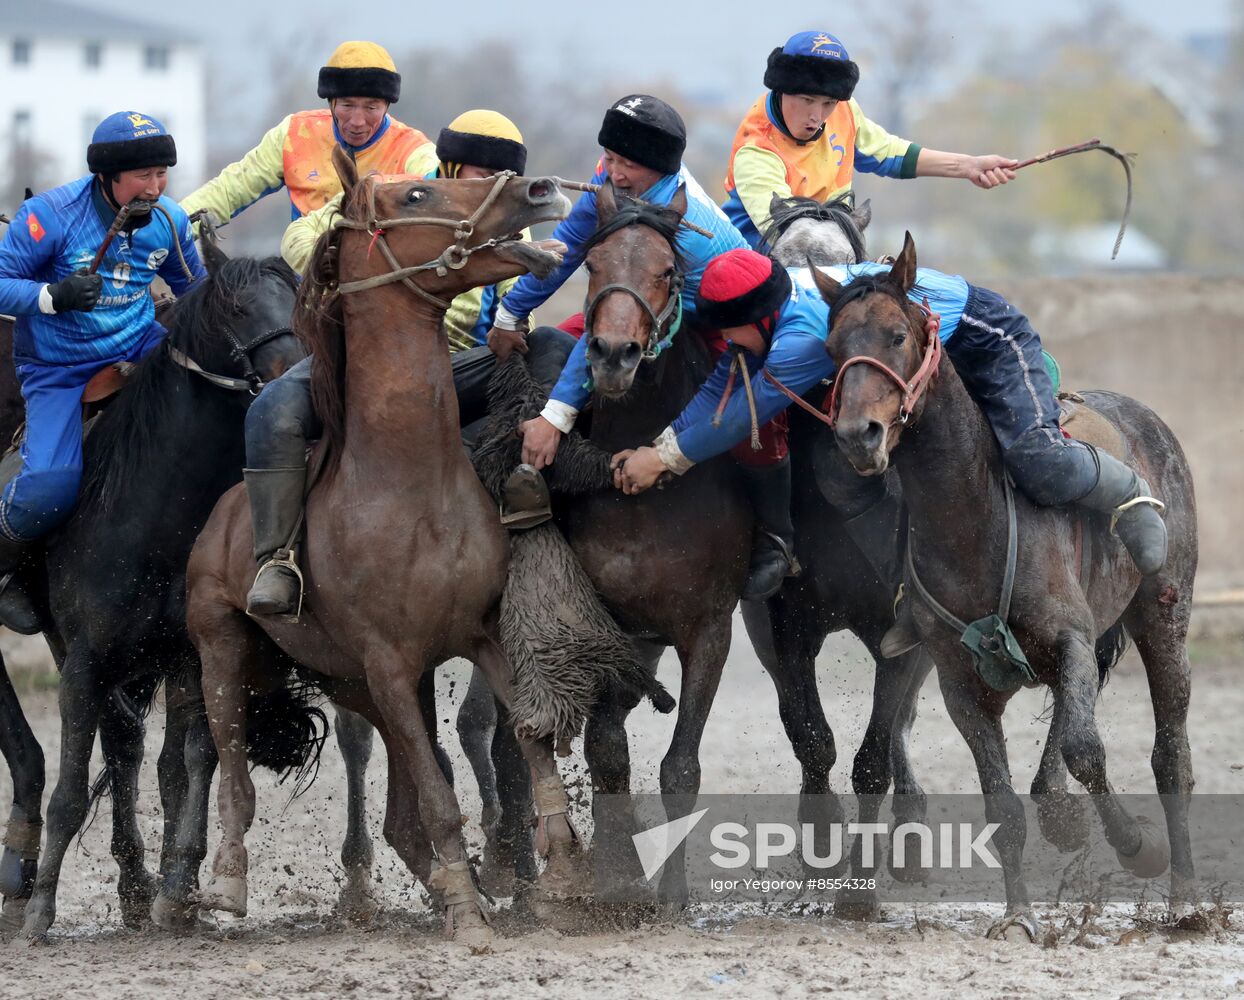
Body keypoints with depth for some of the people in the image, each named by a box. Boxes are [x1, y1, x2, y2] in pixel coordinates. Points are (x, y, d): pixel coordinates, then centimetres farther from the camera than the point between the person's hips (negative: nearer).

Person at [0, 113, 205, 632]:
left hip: (138, 348, 5)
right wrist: (55, 295, -33)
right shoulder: (51, 215, -20)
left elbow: (196, 289, 13)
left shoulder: (168, 220, -4)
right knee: (52, 487, -24)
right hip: (59, 370, -5)